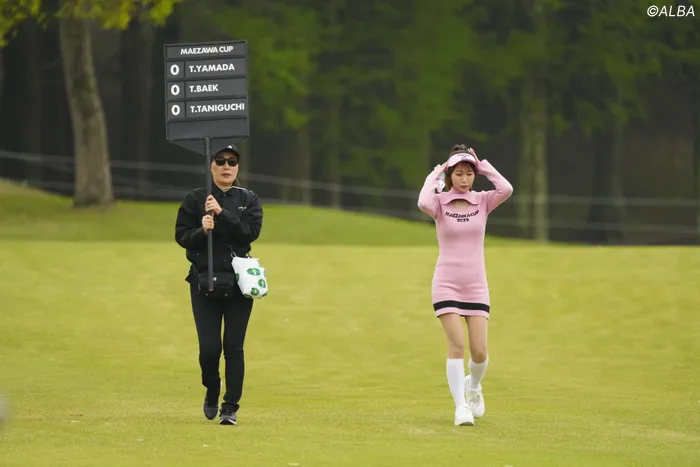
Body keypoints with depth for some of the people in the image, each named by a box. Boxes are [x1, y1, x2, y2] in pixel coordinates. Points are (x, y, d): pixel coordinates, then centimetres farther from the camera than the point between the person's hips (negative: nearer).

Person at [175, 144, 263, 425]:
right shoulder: (195, 199, 5)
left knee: (234, 347, -2)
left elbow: (251, 232, -9)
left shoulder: (249, 200, 7)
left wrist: (221, 213, -18)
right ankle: (212, 391, 25)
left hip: (239, 283, 1)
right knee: (209, 348, -5)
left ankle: (231, 408, 6)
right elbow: (181, 236, 1)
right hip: (204, 283, -1)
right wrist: (202, 230, -18)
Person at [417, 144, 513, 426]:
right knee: (457, 345, -15)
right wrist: (434, 176, -11)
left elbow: (506, 190, -16)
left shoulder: (482, 201, 4)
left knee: (479, 351, -3)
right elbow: (423, 203, -27)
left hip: (476, 286, 2)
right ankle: (461, 407, -9)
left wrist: (484, 166, -6)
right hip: (446, 284, -2)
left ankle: (473, 386, 30)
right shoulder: (439, 202, -2)